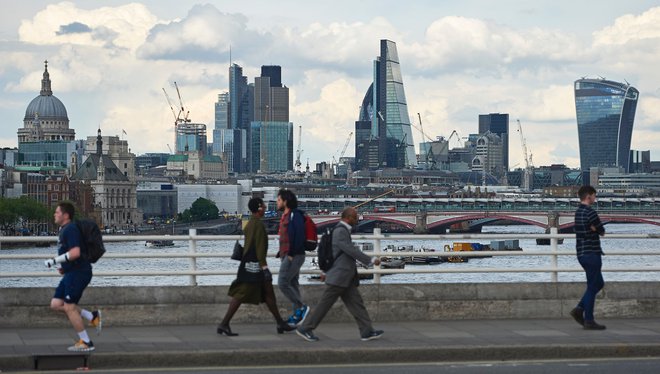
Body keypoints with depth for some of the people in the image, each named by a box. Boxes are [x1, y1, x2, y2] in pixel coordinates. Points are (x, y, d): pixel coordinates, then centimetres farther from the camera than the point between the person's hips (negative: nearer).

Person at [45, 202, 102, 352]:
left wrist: (55, 260, -20)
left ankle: (86, 343, 3)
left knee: (69, 307, -6)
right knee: (56, 304, 8)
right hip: (71, 273, 10)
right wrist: (63, 267, 16)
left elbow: (75, 252, -27)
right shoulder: (64, 229, 17)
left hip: (78, 273, -10)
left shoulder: (70, 229, -16)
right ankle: (92, 316, 12)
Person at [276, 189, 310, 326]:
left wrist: (292, 253, -22)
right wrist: (281, 253, 15)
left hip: (294, 256, -10)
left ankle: (301, 307, -5)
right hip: (287, 256, 10)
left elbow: (300, 236, -22)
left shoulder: (295, 215, -13)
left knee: (283, 283, -13)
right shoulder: (286, 216, 18)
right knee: (292, 284, 10)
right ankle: (296, 315, 14)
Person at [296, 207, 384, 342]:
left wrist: (326, 271, 30)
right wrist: (371, 260, -18)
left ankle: (367, 331, 2)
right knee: (325, 304, -4)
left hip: (346, 277, 10)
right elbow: (351, 251, -22)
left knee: (356, 303, 4)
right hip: (338, 276, -10)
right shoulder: (340, 231, -16)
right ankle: (305, 328, 3)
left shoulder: (343, 230, 16)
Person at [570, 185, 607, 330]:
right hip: (591, 253, -9)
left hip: (582, 253, 9)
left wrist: (593, 228, -1)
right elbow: (602, 231, -7)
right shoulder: (590, 213, -17)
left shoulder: (578, 212, 13)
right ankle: (589, 321, -2)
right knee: (593, 286, -4)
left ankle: (579, 309, 9)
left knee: (598, 283, 17)